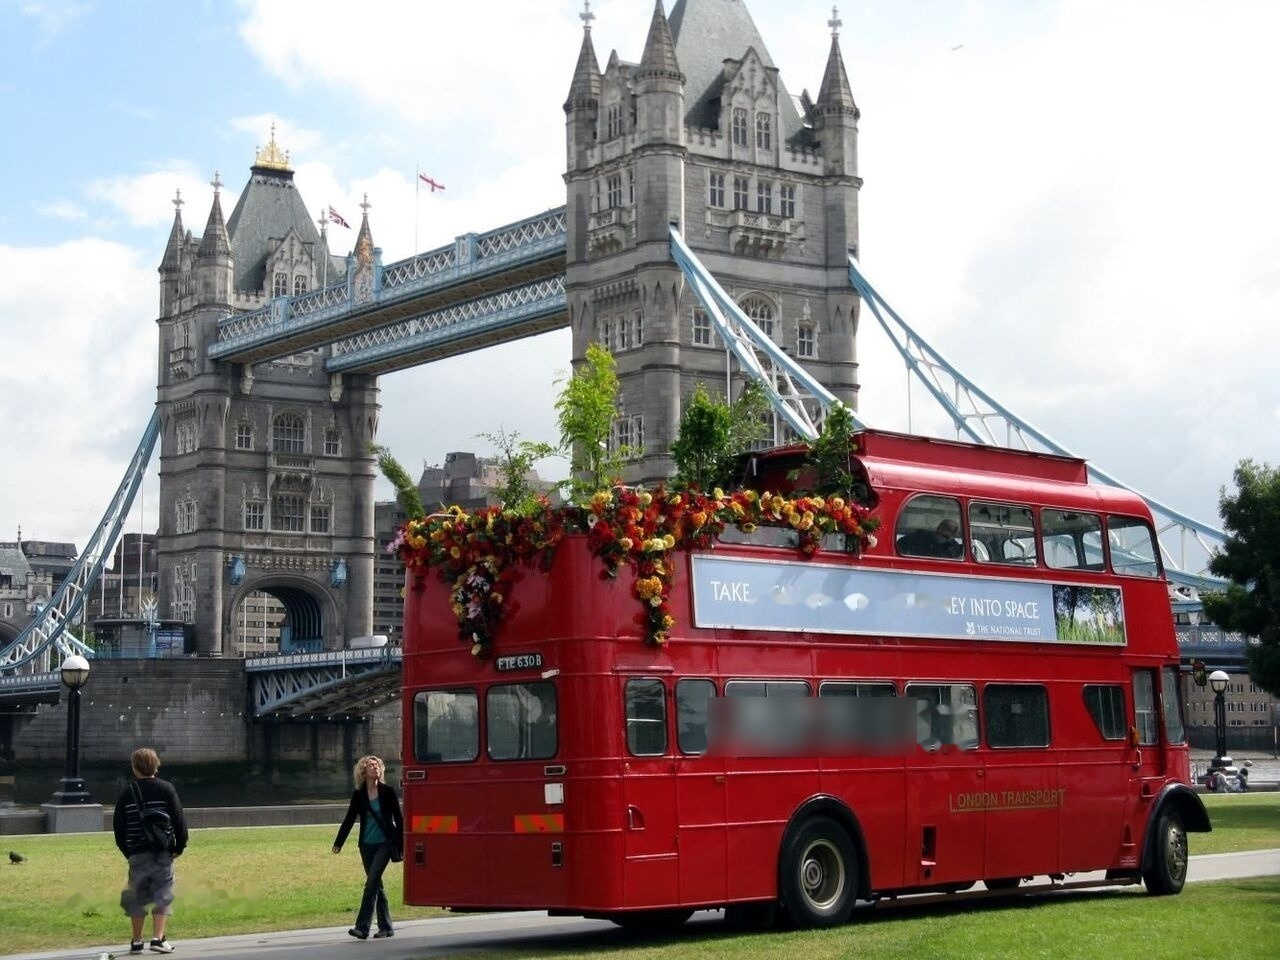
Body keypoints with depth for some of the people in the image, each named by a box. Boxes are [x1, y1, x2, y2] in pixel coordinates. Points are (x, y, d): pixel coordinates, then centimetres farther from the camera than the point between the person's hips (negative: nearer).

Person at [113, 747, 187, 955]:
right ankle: (158, 938, -10)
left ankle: (137, 940, 15)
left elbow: (118, 826, 8)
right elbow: (179, 820, -4)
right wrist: (180, 846, 7)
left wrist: (126, 850, 18)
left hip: (137, 853, 2)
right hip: (162, 852, -2)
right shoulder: (166, 789, -2)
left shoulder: (127, 793, 4)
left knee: (137, 896, 11)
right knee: (163, 894, 1)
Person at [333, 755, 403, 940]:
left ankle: (362, 927, -15)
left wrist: (401, 845, 0)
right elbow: (349, 819, 8)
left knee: (372, 882, -14)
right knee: (376, 885, 8)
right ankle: (386, 927, 17)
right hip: (367, 845, 4)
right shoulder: (359, 795, 5)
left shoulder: (387, 792, -2)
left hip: (385, 843, -4)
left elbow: (398, 818, 1)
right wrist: (338, 843, 1)